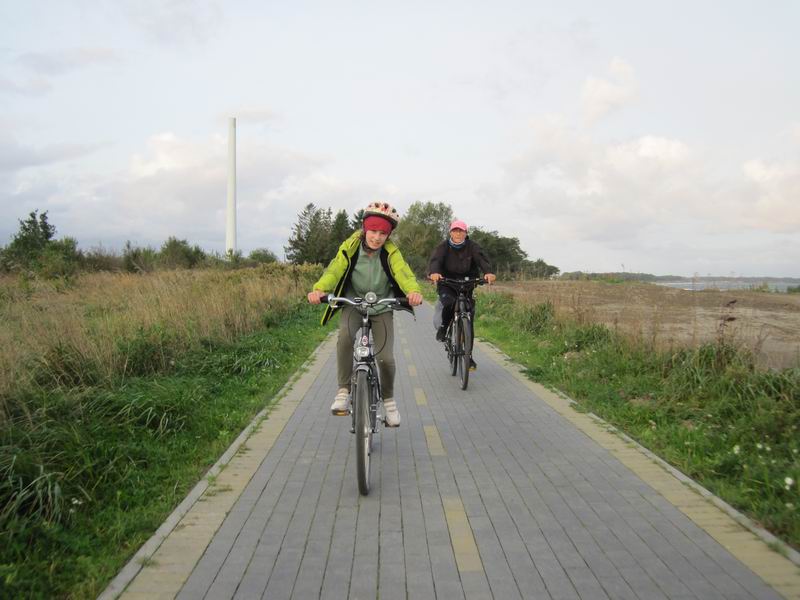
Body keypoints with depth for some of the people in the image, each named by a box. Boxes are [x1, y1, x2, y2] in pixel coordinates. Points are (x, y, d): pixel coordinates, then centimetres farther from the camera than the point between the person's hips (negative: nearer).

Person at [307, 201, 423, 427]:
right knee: (345, 336, -32)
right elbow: (334, 270, -25)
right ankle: (344, 389, -16)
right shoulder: (350, 247, -15)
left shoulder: (390, 252, -15)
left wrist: (413, 290, -52)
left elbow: (403, 272, -30)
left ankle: (388, 399, 19)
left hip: (381, 307, 0)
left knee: (385, 357, -10)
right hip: (353, 304, 0)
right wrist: (319, 289, -46)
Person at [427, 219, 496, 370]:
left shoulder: (472, 247, -7)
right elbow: (435, 260, -26)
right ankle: (443, 327, -3)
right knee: (448, 301, -35)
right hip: (446, 283, -1)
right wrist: (434, 272, -50)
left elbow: (482, 260, -24)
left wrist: (488, 272, -47)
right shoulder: (443, 247, -8)